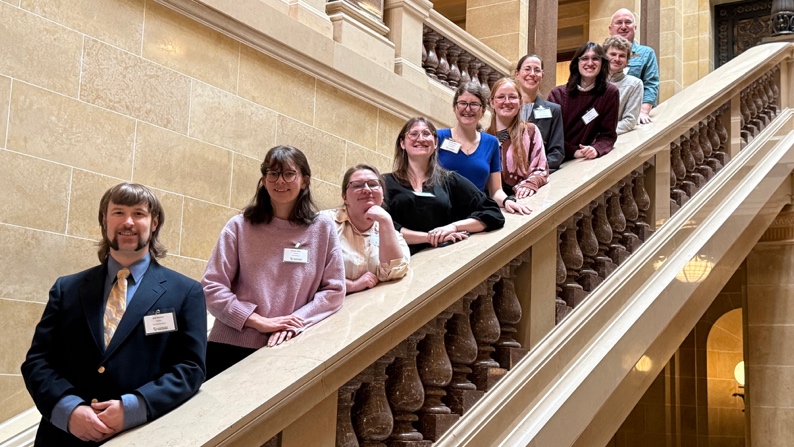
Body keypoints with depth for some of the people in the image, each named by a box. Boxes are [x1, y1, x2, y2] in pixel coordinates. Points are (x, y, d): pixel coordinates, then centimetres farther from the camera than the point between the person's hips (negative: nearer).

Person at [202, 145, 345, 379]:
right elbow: (212, 287, -4)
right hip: (231, 347, 0)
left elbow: (334, 290, 2)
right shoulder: (239, 226, 0)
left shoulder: (322, 228, 2)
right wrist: (260, 322, -14)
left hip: (290, 350, 0)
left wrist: (295, 323, -12)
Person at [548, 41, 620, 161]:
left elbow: (608, 135, 1)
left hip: (585, 161, 1)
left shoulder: (610, 93, 0)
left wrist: (596, 149, -20)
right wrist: (573, 152, -20)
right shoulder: (558, 94, -2)